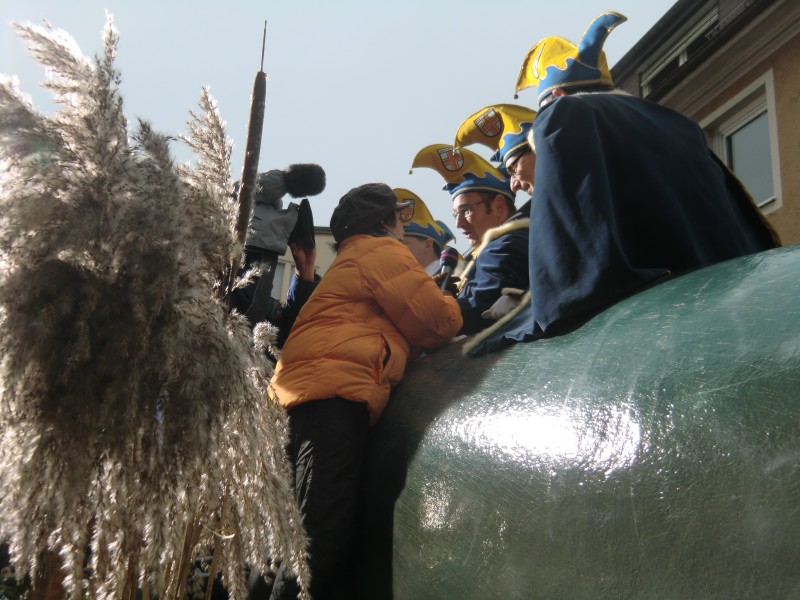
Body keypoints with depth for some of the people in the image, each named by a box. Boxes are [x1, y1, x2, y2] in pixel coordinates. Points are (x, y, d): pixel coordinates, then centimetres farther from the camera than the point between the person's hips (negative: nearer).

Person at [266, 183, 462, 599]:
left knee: (322, 542, 5)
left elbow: (396, 326, 32)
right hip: (332, 391, -10)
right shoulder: (381, 250, 7)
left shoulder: (351, 260, 37)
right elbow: (437, 322, 1)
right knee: (323, 540, -16)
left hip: (312, 394, 10)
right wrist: (454, 308, 22)